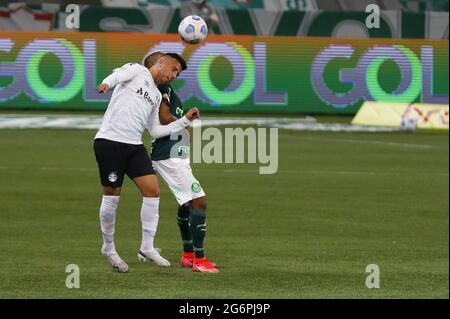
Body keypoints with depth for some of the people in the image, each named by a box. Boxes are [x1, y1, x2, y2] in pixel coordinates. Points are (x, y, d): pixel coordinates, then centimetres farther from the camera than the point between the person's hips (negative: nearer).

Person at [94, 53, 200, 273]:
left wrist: (185, 121, 18)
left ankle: (147, 249, 2)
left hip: (134, 146, 8)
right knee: (111, 197, -1)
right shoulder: (137, 71, 3)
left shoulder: (157, 97, 24)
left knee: (153, 191, -5)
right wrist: (106, 84, -42)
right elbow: (117, 75, -19)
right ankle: (108, 248, 16)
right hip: (109, 140, -8)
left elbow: (155, 131, 22)